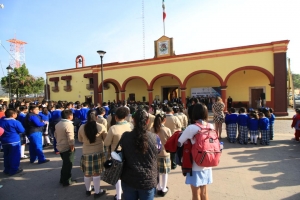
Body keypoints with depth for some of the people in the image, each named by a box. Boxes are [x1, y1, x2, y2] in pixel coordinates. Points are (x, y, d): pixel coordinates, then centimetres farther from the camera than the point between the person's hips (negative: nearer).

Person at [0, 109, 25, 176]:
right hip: (14, 141, -7)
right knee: (15, 156, 2)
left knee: (6, 156, 17)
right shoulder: (15, 122, -16)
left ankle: (7, 169, 25)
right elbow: (22, 130, -10)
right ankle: (13, 170, 6)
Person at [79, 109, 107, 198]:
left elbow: (80, 140, 7)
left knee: (87, 173, 17)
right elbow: (106, 139, -3)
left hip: (86, 153, 2)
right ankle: (97, 192, 24)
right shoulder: (101, 127, -16)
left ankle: (88, 190, 37)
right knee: (96, 173, 10)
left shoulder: (82, 127, -9)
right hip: (98, 153, -2)